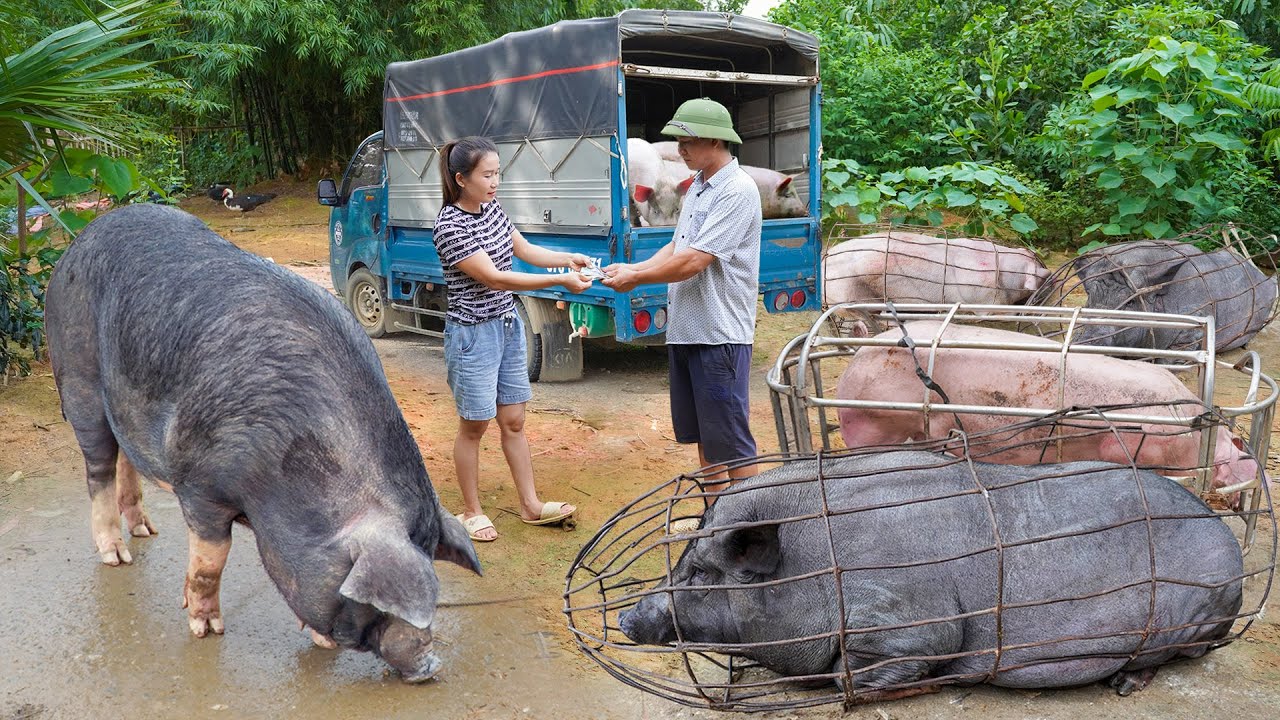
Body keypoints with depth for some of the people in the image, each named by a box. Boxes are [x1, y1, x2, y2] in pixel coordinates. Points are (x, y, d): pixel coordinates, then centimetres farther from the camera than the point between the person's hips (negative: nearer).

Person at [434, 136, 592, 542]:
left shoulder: (491, 208, 4)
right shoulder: (450, 226, -20)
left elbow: (525, 250, 14)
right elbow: (493, 278, -24)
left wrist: (569, 258, -3)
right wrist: (560, 281, -26)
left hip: (508, 326, 7)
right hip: (473, 333, -7)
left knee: (514, 421, 14)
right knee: (474, 426, 6)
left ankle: (531, 505, 24)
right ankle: (472, 512, 21)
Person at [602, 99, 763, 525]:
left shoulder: (738, 191, -17)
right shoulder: (698, 186, 13)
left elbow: (692, 261, -22)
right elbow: (675, 246, 17)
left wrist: (636, 279, -12)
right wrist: (633, 268, 1)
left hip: (720, 334, -9)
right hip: (685, 330, 10)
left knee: (731, 440, -1)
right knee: (703, 434, 19)